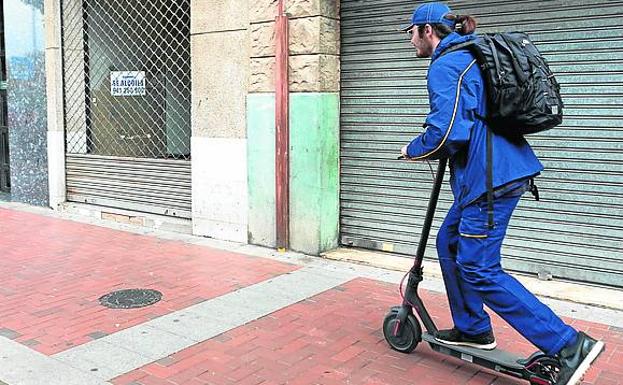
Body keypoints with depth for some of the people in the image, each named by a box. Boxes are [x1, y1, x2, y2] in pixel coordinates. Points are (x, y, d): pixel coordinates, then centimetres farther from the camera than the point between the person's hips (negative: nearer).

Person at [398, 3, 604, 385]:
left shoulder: (444, 66, -12)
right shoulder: (471, 56, 19)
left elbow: (447, 132, -23)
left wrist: (413, 150, -4)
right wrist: (437, 146, 22)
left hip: (489, 177, -10)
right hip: (507, 167, 10)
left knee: (479, 269, -6)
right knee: (451, 242, 19)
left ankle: (569, 344, -4)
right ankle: (472, 329, 30)